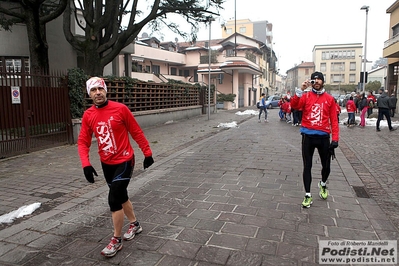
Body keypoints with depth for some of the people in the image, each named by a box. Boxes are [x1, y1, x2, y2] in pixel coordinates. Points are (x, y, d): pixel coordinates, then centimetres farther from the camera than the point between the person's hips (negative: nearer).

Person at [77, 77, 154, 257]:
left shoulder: (120, 109, -13)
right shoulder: (88, 115, -1)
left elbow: (136, 132, -6)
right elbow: (83, 141, -1)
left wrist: (147, 153, -2)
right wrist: (86, 164, -15)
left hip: (124, 161, -5)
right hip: (106, 164, 5)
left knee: (114, 199, -9)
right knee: (121, 196, 19)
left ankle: (116, 240, 11)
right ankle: (135, 225, 43)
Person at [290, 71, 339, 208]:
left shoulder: (329, 99, 5)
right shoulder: (306, 96, 3)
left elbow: (334, 120, 3)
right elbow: (294, 105, -16)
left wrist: (335, 138, -4)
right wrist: (301, 90, -23)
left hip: (323, 136, 1)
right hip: (308, 136, -1)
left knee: (326, 166, 12)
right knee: (307, 166, 4)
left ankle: (323, 184, 44)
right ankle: (308, 195, 14)